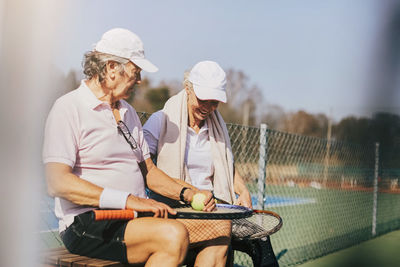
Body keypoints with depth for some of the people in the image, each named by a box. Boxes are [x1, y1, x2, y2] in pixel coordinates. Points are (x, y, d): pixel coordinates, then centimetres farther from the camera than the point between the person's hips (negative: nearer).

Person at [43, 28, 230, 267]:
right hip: (88, 224, -8)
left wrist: (187, 193, 4)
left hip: (136, 216, 8)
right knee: (174, 235, -33)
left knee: (221, 228, -6)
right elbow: (58, 184, -19)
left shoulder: (128, 112, 21)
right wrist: (128, 200, -25)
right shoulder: (68, 109, -7)